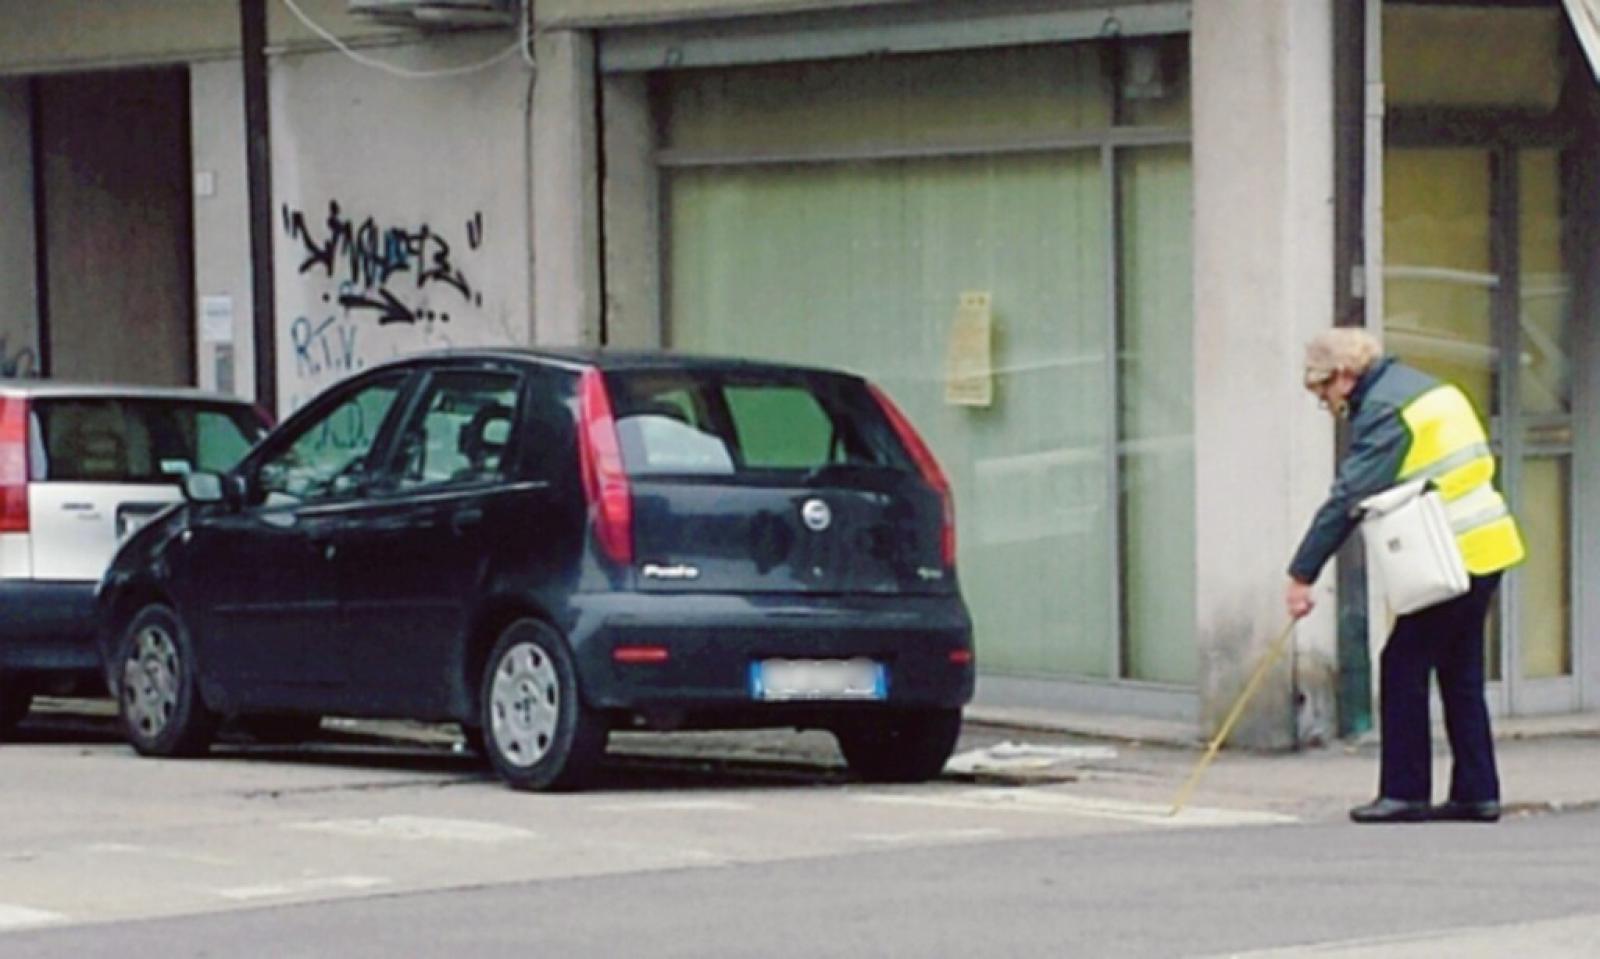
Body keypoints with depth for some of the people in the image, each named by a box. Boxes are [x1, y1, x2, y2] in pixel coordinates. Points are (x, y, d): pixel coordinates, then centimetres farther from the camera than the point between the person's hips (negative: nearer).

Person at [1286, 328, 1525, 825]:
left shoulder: (1383, 410, -12)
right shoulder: (1433, 389, 17)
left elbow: (1348, 500, -18)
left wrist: (1301, 575, -17)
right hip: (1486, 551, 9)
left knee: (1403, 671, -3)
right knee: (1461, 675, 13)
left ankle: (1404, 792, -2)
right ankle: (1477, 793, 13)